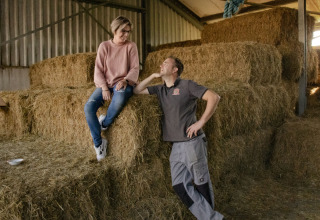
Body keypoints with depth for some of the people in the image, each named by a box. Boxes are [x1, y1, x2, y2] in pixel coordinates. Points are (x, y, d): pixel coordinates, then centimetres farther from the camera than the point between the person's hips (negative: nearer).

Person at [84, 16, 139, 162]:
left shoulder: (131, 46, 4)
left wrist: (125, 80, -21)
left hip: (122, 84, -2)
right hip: (105, 84, 2)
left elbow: (135, 69, -1)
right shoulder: (104, 46, 5)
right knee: (89, 107, -22)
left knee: (120, 96, -40)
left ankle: (105, 123, -11)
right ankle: (98, 143, -6)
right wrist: (104, 88, -12)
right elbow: (98, 69, 2)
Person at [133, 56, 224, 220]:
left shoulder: (186, 85, -5)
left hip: (192, 143, -6)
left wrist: (200, 122, -13)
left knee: (201, 183, 6)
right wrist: (153, 76, 6)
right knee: (180, 185, 3)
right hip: (176, 146, 7)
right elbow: (137, 91, 17)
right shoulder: (160, 89, 14)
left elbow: (214, 97, -11)